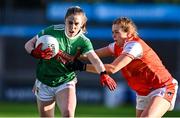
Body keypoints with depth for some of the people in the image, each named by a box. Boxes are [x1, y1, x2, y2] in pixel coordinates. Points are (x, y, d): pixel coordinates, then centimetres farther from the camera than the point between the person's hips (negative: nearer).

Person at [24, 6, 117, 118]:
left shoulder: (83, 41, -11)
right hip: (44, 82, 1)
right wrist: (35, 53, -31)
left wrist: (103, 74, -48)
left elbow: (95, 59, -27)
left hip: (66, 82, -1)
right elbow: (28, 44, -7)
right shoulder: (53, 30, -14)